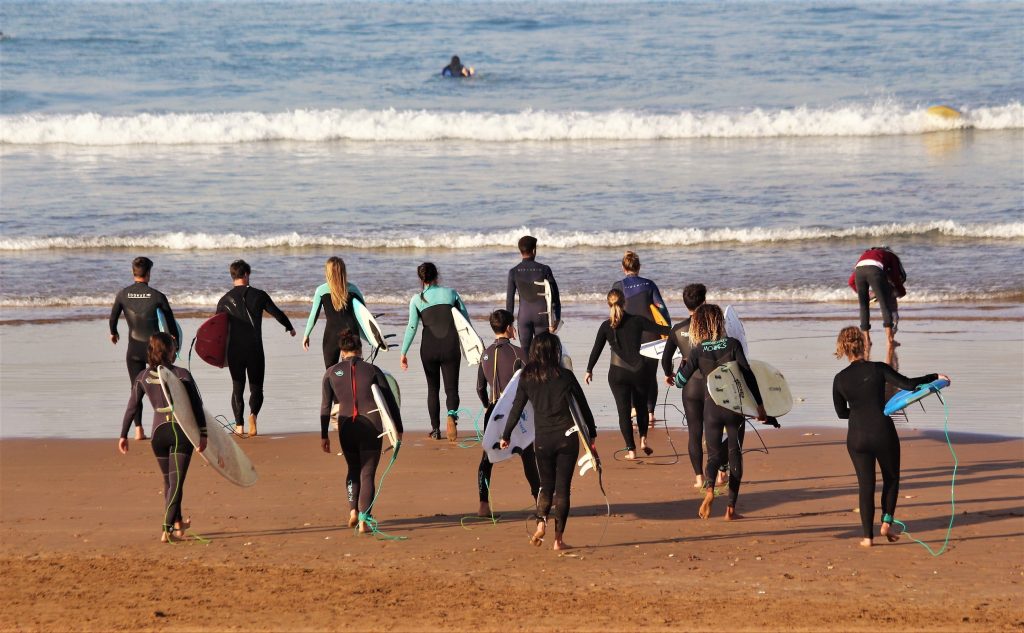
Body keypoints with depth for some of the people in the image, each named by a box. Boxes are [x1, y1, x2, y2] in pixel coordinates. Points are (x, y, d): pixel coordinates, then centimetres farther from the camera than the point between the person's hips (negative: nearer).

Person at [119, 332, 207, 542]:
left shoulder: (142, 377, 2)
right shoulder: (181, 375, -7)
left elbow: (132, 408, 5)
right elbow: (197, 406, -7)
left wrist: (123, 435, 12)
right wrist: (203, 434, -1)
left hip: (158, 432, 4)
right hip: (181, 430, -4)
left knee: (168, 480, 21)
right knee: (176, 481, -4)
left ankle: (177, 523, 37)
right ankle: (167, 529, -15)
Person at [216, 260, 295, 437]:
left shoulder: (225, 300, 0)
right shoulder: (259, 295, -2)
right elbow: (278, 314, 5)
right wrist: (290, 328, 25)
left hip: (234, 350, 1)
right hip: (255, 349, -1)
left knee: (237, 388, 12)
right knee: (256, 387, 8)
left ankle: (239, 425, 3)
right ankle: (253, 414, -21)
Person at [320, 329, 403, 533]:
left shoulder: (332, 373, 5)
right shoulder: (372, 370, 3)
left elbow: (325, 406, 4)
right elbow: (390, 401, 4)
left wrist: (324, 435, 10)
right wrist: (398, 429, 12)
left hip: (346, 427, 1)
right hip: (371, 426, -1)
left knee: (353, 469, 23)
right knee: (367, 473, 4)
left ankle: (353, 511, 7)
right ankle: (363, 520, -6)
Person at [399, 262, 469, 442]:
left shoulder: (417, 299, 2)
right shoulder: (450, 293, 6)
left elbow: (412, 327, -5)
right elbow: (465, 318, 8)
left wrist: (403, 353, -3)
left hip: (429, 348, 0)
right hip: (450, 346, 0)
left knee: (433, 388, 16)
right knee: (451, 388, 3)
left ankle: (435, 429, 16)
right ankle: (452, 415, -28)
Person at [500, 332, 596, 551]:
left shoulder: (527, 378, 0)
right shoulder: (565, 376, -4)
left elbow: (516, 409, 3)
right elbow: (583, 407, 4)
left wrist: (506, 436, 15)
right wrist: (592, 434, 16)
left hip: (543, 440, 2)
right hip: (567, 438, -2)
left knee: (546, 485, 16)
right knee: (562, 487, 4)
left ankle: (541, 523, -8)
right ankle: (559, 538, 3)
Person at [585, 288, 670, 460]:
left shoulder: (606, 326, -1)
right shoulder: (637, 321, -3)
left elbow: (596, 350, 5)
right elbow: (660, 329, 1)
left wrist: (589, 370, 16)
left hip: (617, 373, 0)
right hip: (638, 370, 0)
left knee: (624, 410, 5)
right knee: (641, 406, 21)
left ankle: (631, 449, 2)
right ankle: (643, 440, 10)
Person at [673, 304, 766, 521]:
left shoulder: (698, 350, -2)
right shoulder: (732, 344, -5)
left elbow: (680, 381, 1)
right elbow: (749, 375, -7)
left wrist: (683, 364, 23)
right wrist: (760, 405, 0)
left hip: (712, 407, 1)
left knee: (714, 454, 10)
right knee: (735, 455, 9)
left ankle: (709, 487, -23)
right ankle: (731, 508, 7)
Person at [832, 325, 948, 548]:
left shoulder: (840, 379, -2)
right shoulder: (878, 369, -9)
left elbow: (841, 413, 9)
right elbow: (908, 384, -13)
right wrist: (934, 377, 1)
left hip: (857, 437, 2)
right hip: (883, 433, -2)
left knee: (865, 485, 9)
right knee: (891, 478, 20)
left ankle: (868, 535, 7)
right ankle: (887, 522, 7)